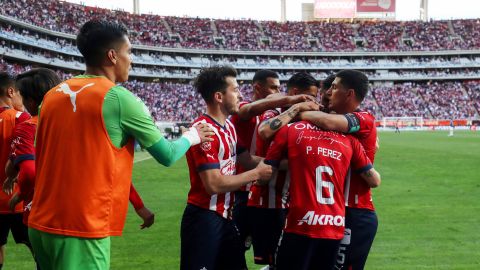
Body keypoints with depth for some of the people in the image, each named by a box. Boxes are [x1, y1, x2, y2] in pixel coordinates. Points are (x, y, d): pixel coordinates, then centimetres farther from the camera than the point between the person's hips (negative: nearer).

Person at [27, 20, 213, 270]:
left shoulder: (52, 95, 8)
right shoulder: (118, 98, -8)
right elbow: (167, 155, -1)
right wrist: (192, 137, 20)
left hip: (41, 223, 7)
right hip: (82, 230, -7)